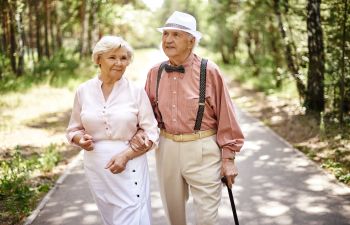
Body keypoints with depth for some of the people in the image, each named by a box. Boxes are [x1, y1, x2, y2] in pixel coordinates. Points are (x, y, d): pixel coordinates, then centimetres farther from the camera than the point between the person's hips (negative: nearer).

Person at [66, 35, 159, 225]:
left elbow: (151, 134, -3)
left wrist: (126, 155, -17)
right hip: (97, 166, 2)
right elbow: (74, 129, 10)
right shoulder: (83, 91, 1)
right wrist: (81, 140, -12)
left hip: (130, 166, -2)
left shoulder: (136, 91, -5)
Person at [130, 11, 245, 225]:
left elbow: (225, 117, -6)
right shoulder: (155, 73, 2)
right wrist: (140, 132, -6)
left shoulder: (209, 71, -9)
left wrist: (229, 157, -5)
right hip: (166, 149, 4)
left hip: (202, 151, -4)